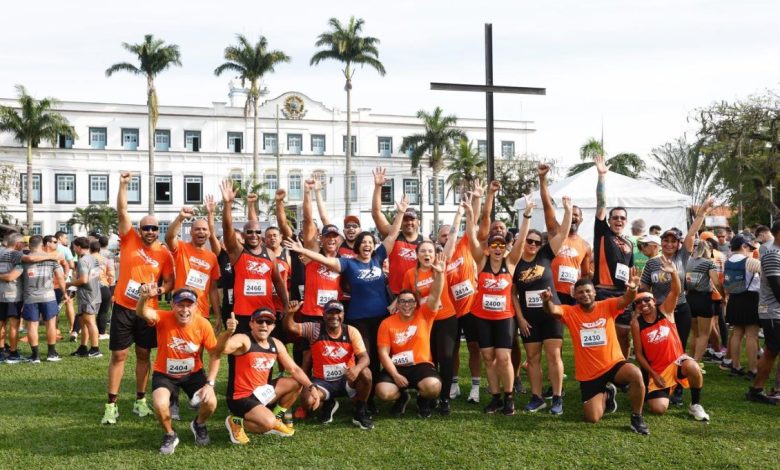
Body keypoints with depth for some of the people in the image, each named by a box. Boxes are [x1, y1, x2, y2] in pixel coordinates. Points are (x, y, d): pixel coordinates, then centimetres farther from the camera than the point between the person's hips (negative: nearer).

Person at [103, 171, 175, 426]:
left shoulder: (164, 253, 1)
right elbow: (122, 211, -9)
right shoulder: (129, 239, -1)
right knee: (118, 355, 1)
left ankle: (140, 400, 23)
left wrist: (161, 290, -16)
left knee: (143, 355, 11)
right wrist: (123, 185, -18)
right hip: (123, 308, -1)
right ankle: (111, 405, 7)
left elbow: (169, 281, 5)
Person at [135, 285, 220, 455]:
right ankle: (170, 435, 6)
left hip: (193, 373, 1)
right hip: (165, 374, -1)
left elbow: (215, 354, -9)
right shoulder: (163, 319, -24)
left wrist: (210, 383, -18)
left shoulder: (203, 324, -19)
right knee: (160, 405, -29)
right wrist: (144, 297, -68)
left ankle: (199, 425, 18)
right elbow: (142, 313, -45)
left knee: (210, 403, -20)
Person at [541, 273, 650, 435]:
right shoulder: (570, 312, -5)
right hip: (588, 374, 1)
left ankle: (636, 417, -8)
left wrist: (632, 289, -44)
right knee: (593, 418, -2)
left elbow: (626, 300, -20)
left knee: (636, 374, -33)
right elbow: (552, 310, -23)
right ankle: (606, 395, 34)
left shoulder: (607, 306, -4)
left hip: (613, 364, -1)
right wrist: (547, 301, -47)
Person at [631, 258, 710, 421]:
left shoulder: (665, 310, -3)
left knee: (692, 367, -36)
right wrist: (654, 375, -9)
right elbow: (639, 353, -4)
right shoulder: (636, 323, -6)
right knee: (658, 409, -15)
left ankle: (695, 405, -10)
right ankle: (650, 391, 25)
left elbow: (676, 291, -21)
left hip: (677, 361, 0)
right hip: (656, 369, 0)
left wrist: (673, 273, -39)